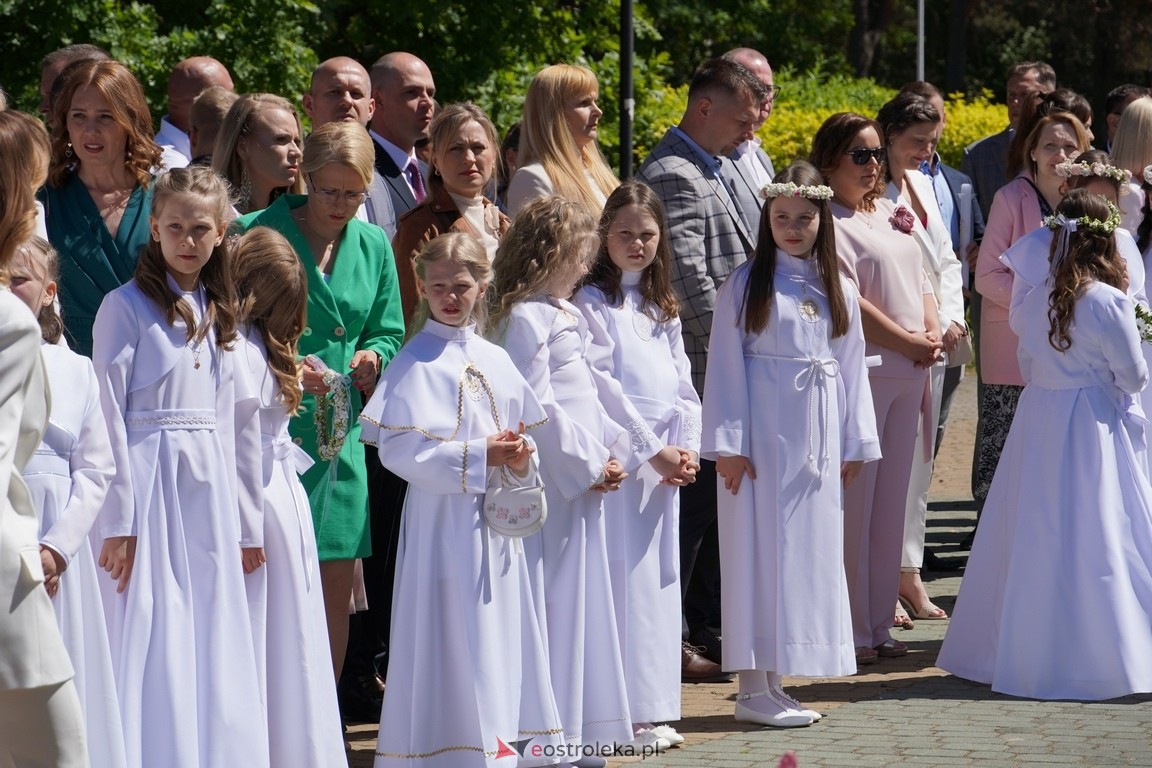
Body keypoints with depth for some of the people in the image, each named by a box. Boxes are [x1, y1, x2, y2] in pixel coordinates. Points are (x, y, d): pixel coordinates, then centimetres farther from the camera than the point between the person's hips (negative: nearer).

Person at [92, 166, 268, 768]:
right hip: (151, 486, -6)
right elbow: (108, 417, -9)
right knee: (153, 645, -6)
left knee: (213, 646, 6)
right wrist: (117, 521, -13)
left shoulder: (221, 314, 13)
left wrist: (247, 522, 14)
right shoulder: (126, 307, -5)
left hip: (209, 494, 6)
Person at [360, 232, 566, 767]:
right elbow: (398, 449, -16)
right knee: (453, 639, -6)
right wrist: (477, 457, -19)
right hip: (443, 518, -6)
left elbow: (522, 434, 17)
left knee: (502, 634, 8)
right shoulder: (416, 362, -6)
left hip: (495, 521, 6)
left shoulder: (494, 360, 11)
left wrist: (520, 459, -6)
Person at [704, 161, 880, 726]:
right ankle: (753, 688, -1)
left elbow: (851, 367, 13)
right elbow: (725, 364, -5)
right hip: (763, 436, -5)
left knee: (810, 551, 5)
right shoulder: (746, 284, -2)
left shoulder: (837, 290, 11)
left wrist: (855, 442, 9)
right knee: (760, 548, -4)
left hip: (817, 440, 5)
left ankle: (772, 684, 12)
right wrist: (728, 443, -11)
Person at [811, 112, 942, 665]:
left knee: (891, 501, 10)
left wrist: (933, 335, 4)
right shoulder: (828, 222, -8)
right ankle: (850, 630, -1)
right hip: (859, 373, -8)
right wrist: (908, 342, -10)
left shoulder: (894, 215, 18)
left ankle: (878, 624, 15)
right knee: (853, 501, -6)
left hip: (909, 372, 8)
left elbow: (921, 282, 22)